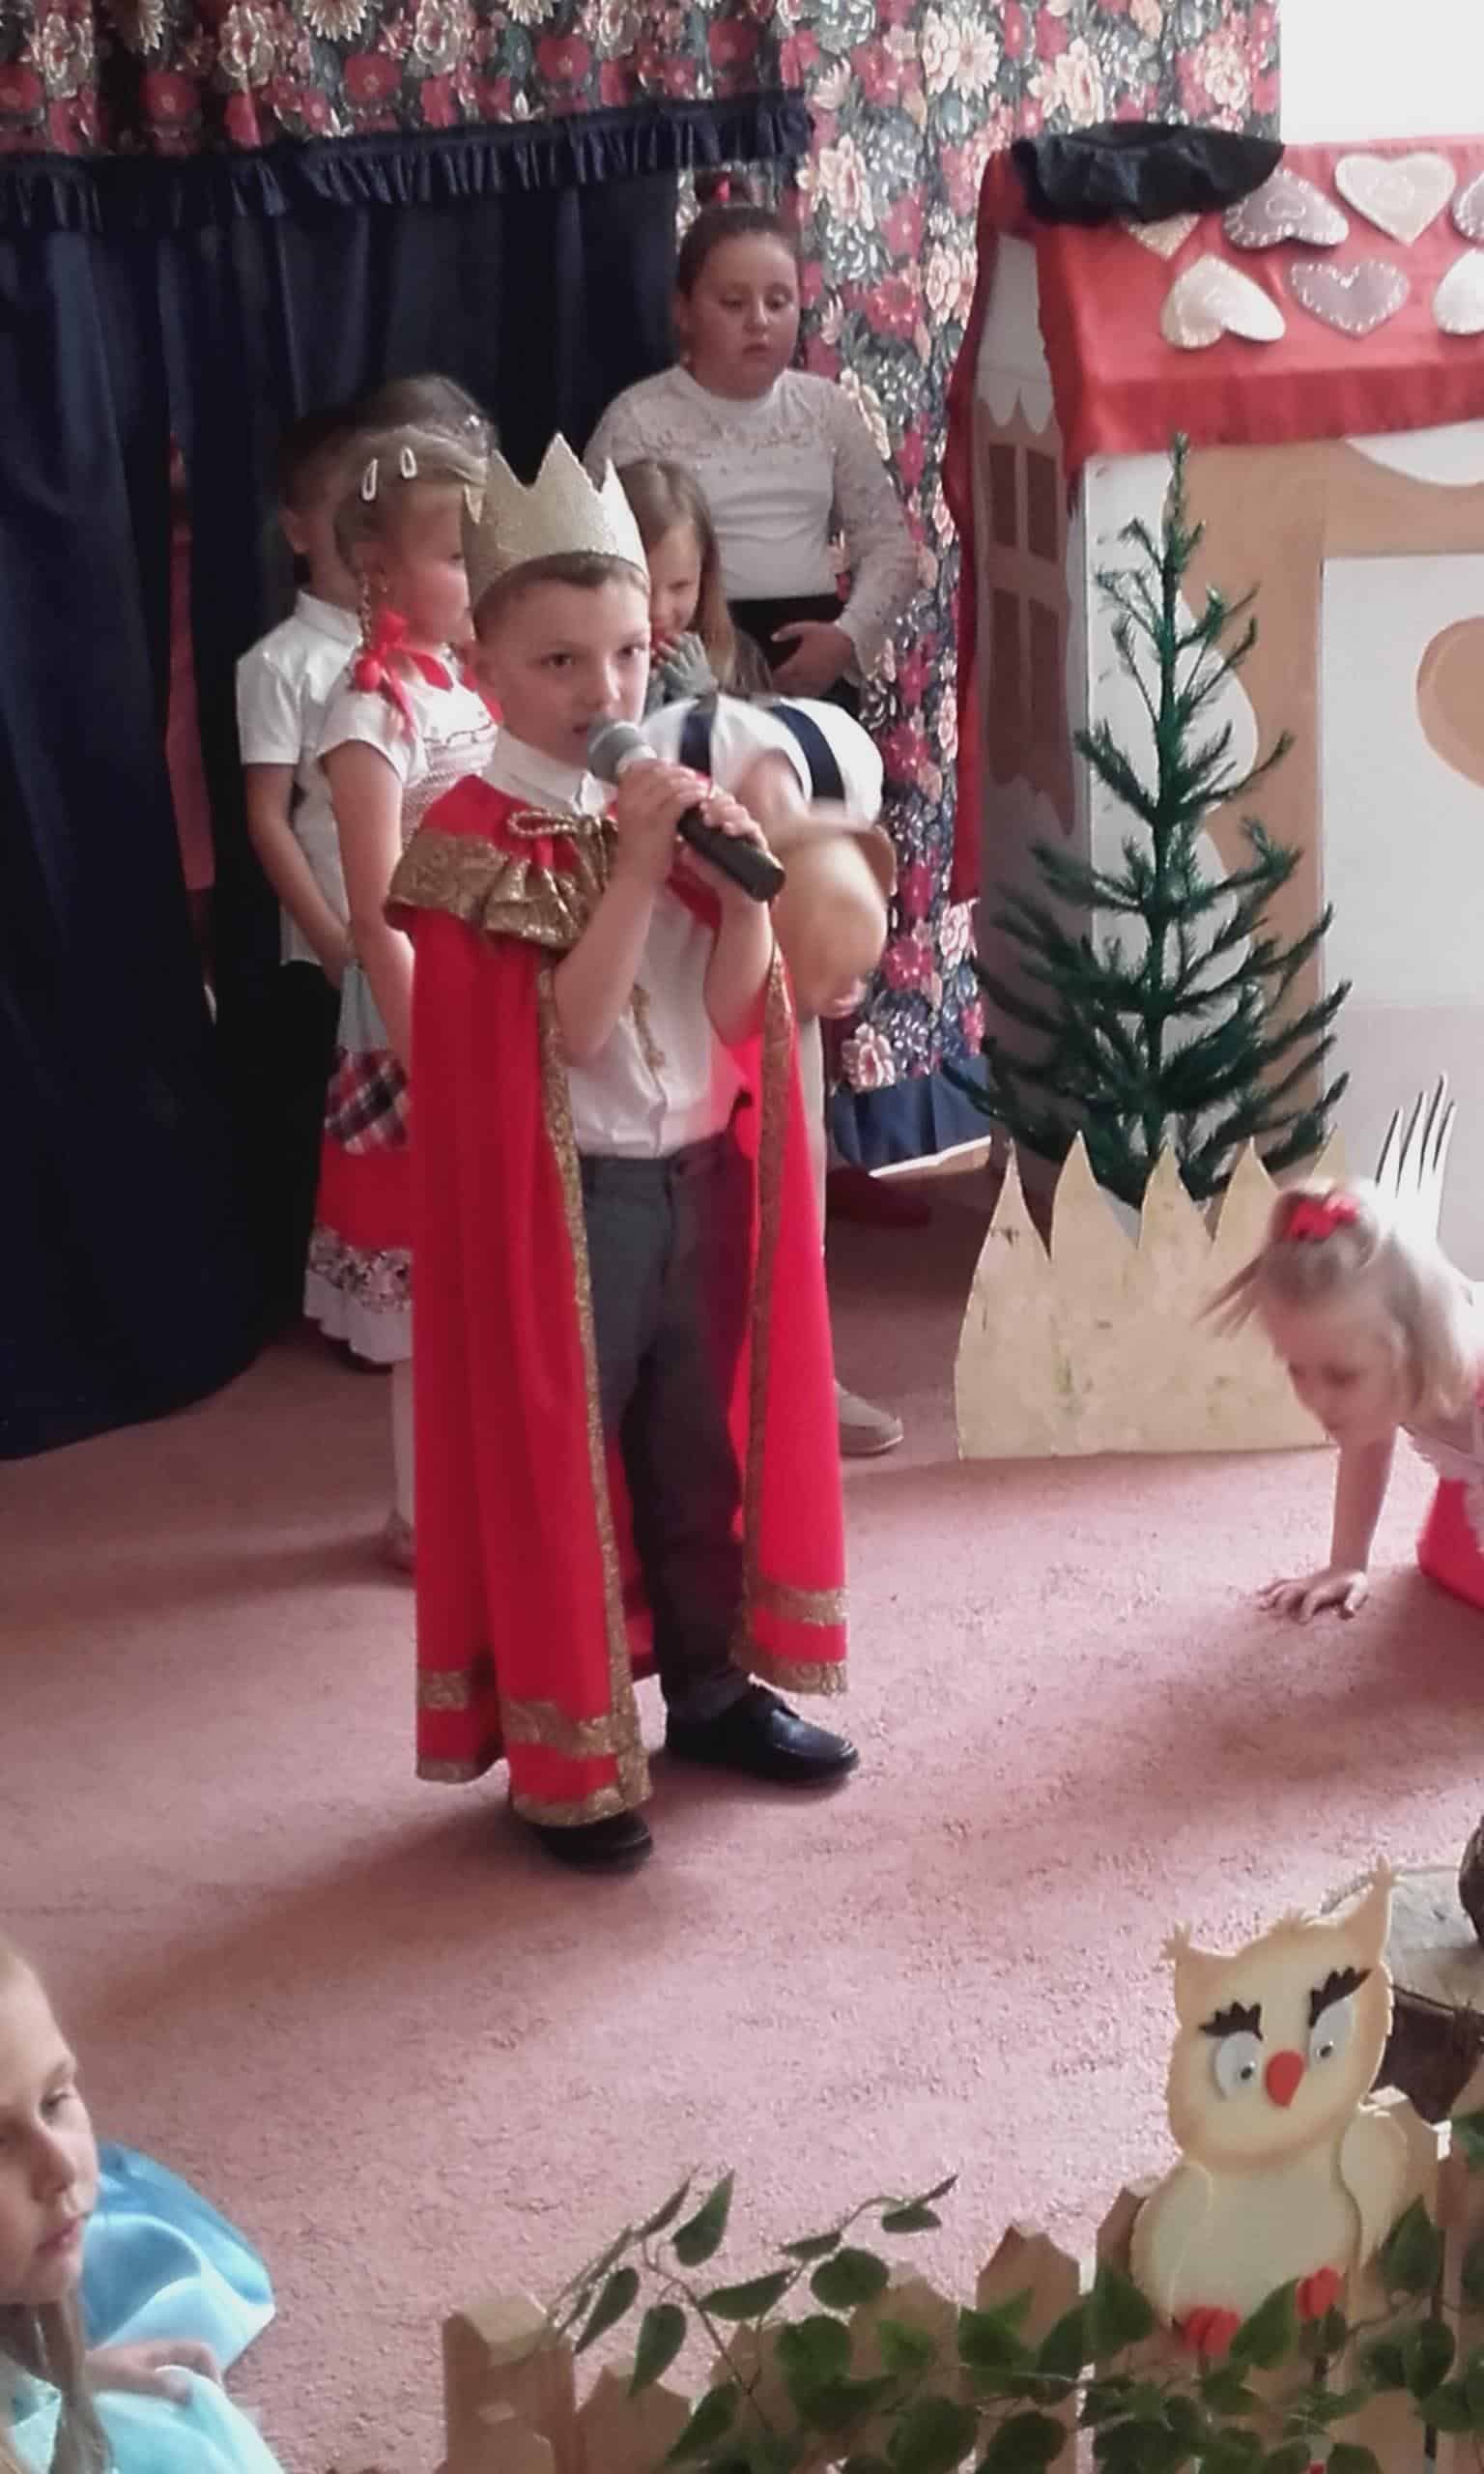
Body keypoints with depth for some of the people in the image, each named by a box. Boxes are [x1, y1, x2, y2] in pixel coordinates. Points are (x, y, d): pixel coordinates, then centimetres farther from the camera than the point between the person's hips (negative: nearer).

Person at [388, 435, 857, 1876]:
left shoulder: (673, 798, 6)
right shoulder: (473, 837, -12)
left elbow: (731, 1013, 0)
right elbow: (573, 1028, -20)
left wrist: (742, 880, -15)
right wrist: (639, 863, -24)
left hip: (701, 1178, 6)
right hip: (563, 1199, -6)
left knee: (706, 1447, 17)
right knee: (557, 1462, 2)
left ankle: (711, 1687, 33)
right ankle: (563, 1758, 12)